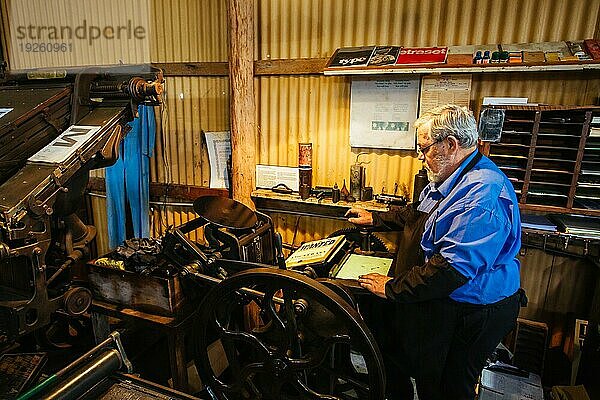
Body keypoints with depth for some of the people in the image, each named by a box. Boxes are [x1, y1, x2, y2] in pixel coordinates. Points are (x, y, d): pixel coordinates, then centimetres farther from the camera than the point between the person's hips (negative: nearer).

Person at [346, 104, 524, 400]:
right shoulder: (453, 178, 6)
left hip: (468, 313, -10)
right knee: (370, 308, 16)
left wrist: (392, 288, -25)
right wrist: (375, 218, 18)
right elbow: (417, 214, 23)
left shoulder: (483, 195, -28)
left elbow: (452, 269, -33)